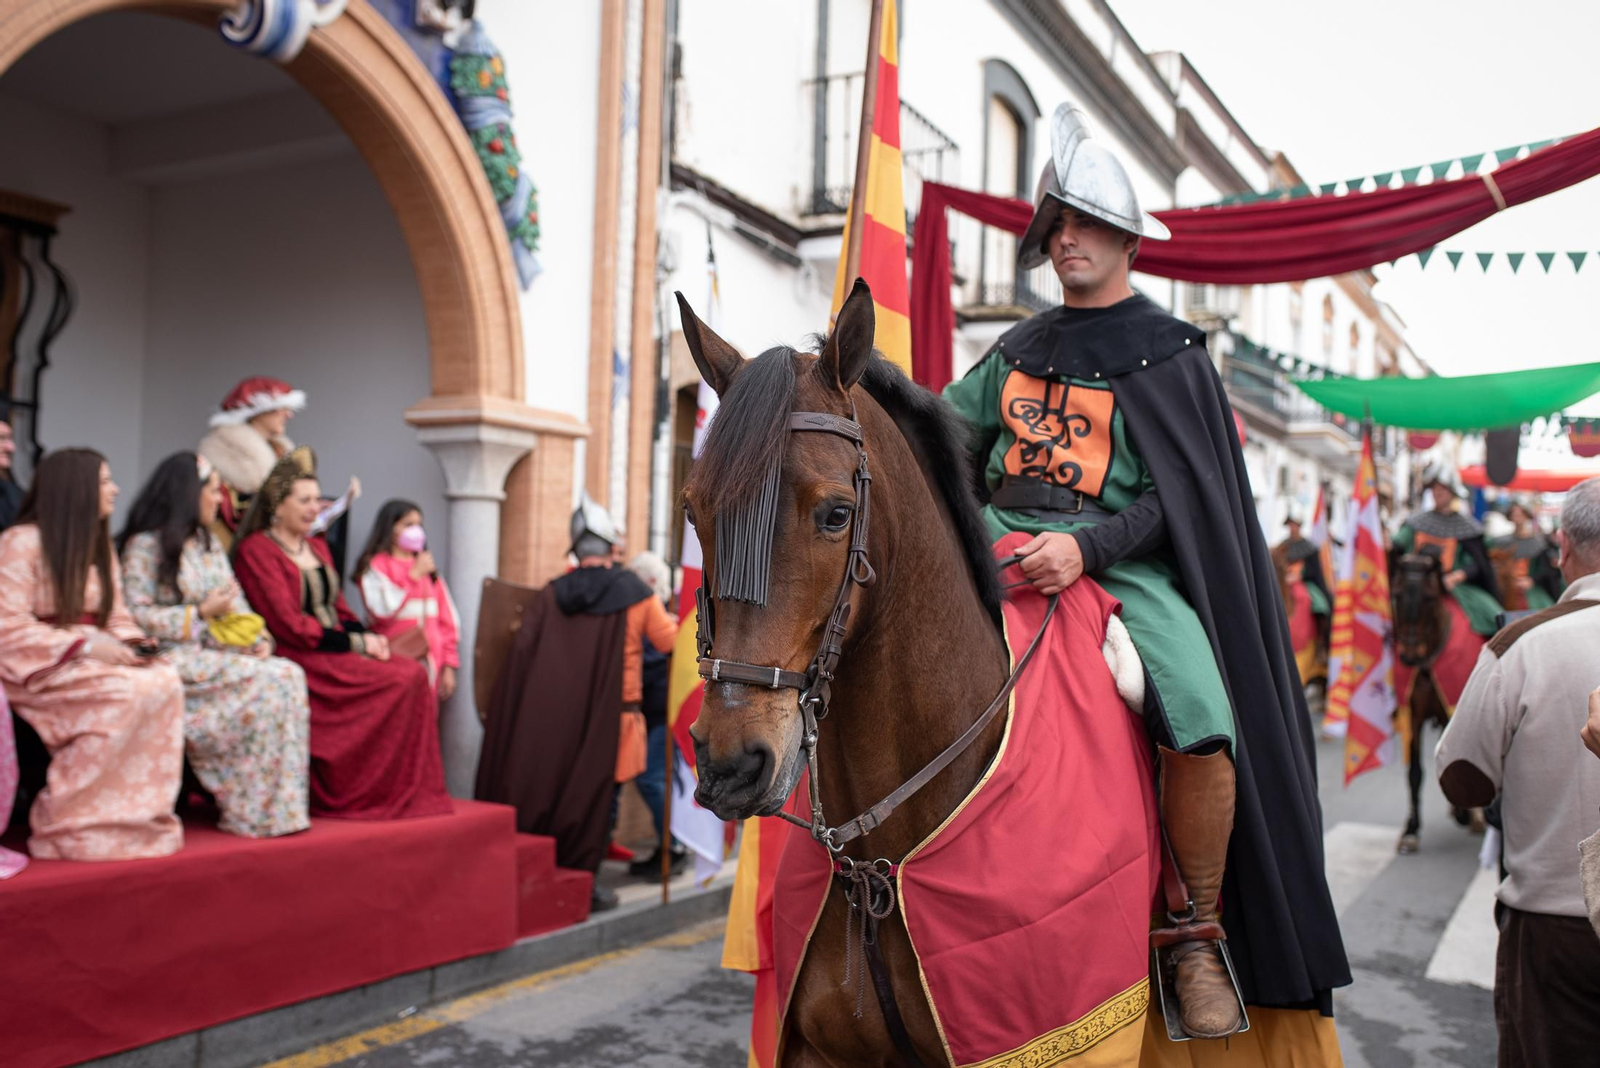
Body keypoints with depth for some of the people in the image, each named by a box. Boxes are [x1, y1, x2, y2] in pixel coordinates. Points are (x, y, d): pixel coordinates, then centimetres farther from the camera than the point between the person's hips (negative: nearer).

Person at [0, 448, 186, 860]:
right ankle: (69, 823, -22)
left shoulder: (100, 546, 15)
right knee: (125, 693, -33)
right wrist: (84, 645, -22)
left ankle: (137, 815, -18)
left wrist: (133, 644, -6)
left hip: (93, 657, 7)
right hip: (39, 664, -7)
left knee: (165, 682, -23)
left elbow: (117, 617, 16)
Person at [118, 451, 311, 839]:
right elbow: (136, 615, -10)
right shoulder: (144, 545, -1)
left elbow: (238, 604, 18)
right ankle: (252, 812, -18)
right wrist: (201, 613, -12)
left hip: (222, 653, 7)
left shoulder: (209, 544, 23)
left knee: (290, 675, -22)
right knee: (270, 681, -27)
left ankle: (279, 806, -22)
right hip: (177, 658, -7)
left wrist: (260, 637, 0)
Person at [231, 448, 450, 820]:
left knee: (415, 674, -18)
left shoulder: (317, 548, 22)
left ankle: (416, 791, -17)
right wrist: (354, 644, -15)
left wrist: (365, 635, -3)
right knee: (402, 681, -25)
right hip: (299, 659, -8)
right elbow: (288, 624, -13)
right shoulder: (256, 551, -5)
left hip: (338, 648, 8)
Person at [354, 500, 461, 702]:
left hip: (429, 661, 5)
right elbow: (382, 610, -13)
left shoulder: (427, 568, 20)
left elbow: (447, 618, 18)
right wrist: (414, 576, -6)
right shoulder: (376, 565, 3)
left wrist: (448, 665, 13)